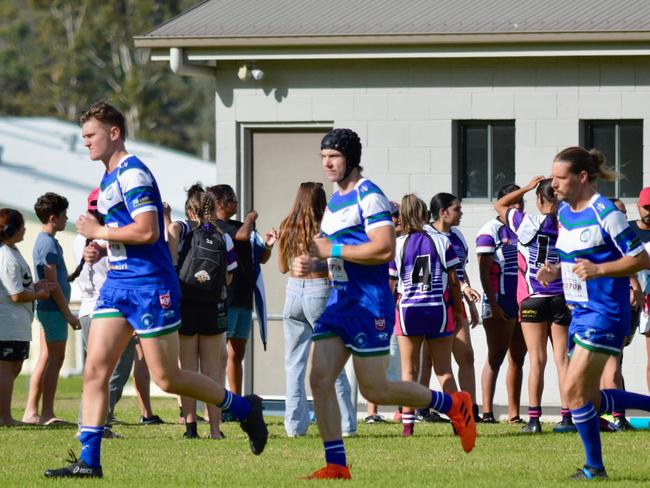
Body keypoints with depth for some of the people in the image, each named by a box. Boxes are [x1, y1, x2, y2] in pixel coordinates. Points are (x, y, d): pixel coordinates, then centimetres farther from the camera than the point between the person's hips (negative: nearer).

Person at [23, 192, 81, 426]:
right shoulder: (48, 243, -15)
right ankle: (47, 414, -6)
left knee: (46, 359, 10)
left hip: (47, 309, 10)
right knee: (55, 359, -7)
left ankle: (31, 412, 10)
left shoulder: (45, 241, 16)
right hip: (54, 309, -10)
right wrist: (68, 314, -16)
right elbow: (53, 284, -18)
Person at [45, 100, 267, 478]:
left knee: (167, 378, -3)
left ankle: (245, 409, 15)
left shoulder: (132, 174, -15)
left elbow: (147, 231, -24)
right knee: (95, 370, -1)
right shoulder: (109, 178, 16)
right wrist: (100, 244, 12)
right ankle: (89, 461, -2)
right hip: (118, 283, 9)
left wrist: (99, 232, -14)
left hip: (150, 284, -9)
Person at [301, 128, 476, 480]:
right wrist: (311, 263, 7)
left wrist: (332, 250, -19)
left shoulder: (368, 196, -12)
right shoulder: (334, 201, 17)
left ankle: (453, 405, 15)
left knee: (374, 390, -4)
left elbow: (384, 249, -23)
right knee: (320, 378, -5)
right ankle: (336, 465, -2)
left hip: (369, 304, -9)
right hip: (339, 302, 9)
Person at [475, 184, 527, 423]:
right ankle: (487, 411, -7)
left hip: (522, 303, 6)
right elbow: (484, 270, -10)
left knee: (518, 358, 7)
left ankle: (514, 413, 9)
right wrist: (493, 304, -16)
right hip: (500, 303, -6)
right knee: (496, 357, -7)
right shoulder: (491, 230, -5)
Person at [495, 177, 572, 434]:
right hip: (562, 299, 2)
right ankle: (567, 417, 1)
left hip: (533, 299, -2)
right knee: (563, 359, 4)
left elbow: (499, 205, 8)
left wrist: (528, 187, 12)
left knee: (537, 360, -2)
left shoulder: (529, 223, -8)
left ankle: (534, 419, -5)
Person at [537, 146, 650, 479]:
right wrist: (554, 272, 4)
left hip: (605, 313, -9)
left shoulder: (605, 213, -15)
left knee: (574, 391, -12)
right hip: (580, 312, 9)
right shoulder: (564, 212, 10)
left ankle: (594, 467, 0)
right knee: (589, 400, 10)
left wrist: (598, 270, -25)